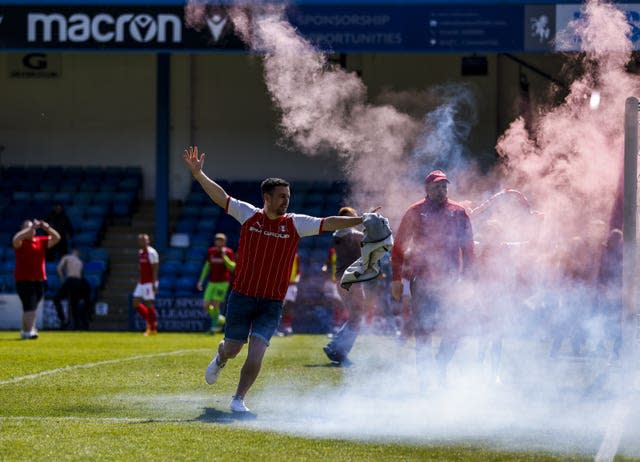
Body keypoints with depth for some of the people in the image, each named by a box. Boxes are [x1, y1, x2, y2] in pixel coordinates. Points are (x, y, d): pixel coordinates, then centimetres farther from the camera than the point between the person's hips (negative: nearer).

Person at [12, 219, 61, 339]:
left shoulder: (41, 241, 9)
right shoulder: (21, 243, -5)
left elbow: (56, 238, 6)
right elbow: (16, 239, -28)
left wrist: (47, 228, -12)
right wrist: (31, 228, -30)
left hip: (39, 280, 6)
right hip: (24, 280, -6)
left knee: (32, 307, 15)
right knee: (29, 306, -16)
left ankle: (24, 331, 27)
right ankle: (29, 331, -21)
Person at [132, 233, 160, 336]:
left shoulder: (151, 253, -13)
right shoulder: (140, 252, 14)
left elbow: (155, 269, -16)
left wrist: (154, 284, -21)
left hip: (149, 283, -9)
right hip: (141, 283, 9)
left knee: (149, 304, -6)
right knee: (136, 303, 3)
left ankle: (153, 328, 3)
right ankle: (149, 323, 16)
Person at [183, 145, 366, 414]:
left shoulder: (295, 224, 0)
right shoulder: (249, 215, -2)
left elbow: (328, 224, -4)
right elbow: (220, 196, -3)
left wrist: (360, 220, -12)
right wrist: (198, 174, -11)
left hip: (272, 302, 0)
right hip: (242, 297, 0)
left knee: (256, 353, -12)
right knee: (232, 349, 9)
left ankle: (238, 399, 2)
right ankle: (220, 357, 46)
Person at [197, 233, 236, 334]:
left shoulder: (228, 252, -6)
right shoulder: (211, 251, 6)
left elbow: (232, 267, -12)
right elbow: (207, 266, 17)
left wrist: (224, 256, -20)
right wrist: (201, 280, 14)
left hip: (223, 282, -5)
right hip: (212, 282, 5)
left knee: (215, 305, -10)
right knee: (206, 306, -2)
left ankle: (216, 324, 13)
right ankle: (220, 318, 23)